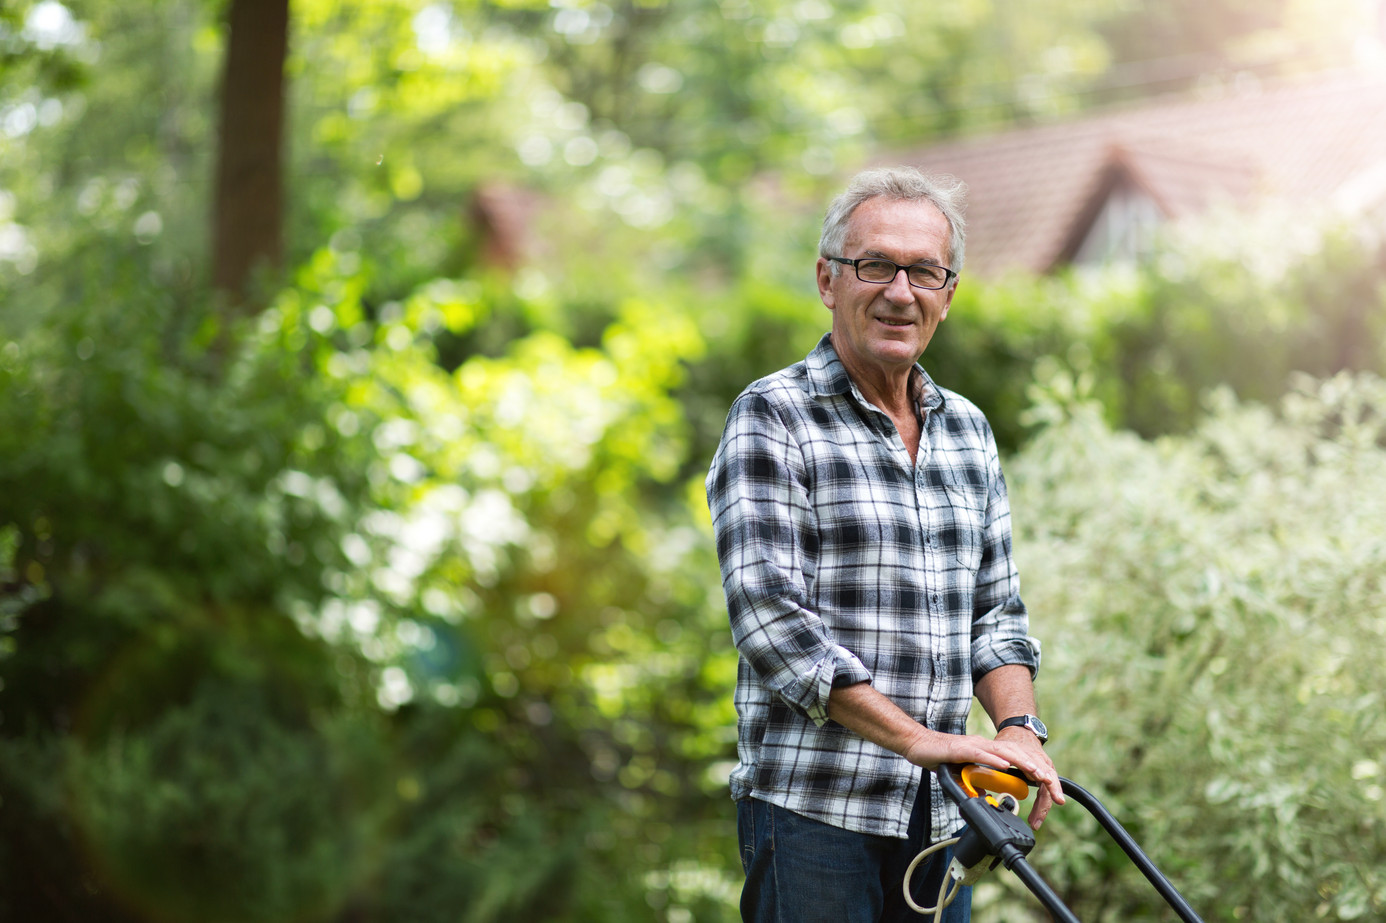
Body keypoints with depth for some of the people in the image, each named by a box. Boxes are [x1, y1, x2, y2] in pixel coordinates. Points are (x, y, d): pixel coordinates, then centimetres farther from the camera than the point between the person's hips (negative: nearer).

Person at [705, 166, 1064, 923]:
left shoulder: (967, 429, 15)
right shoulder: (772, 419, -5)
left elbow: (995, 611, 17)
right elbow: (769, 617, -15)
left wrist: (1017, 725, -4)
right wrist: (916, 738, -20)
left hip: (940, 811, 6)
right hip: (814, 809, -6)